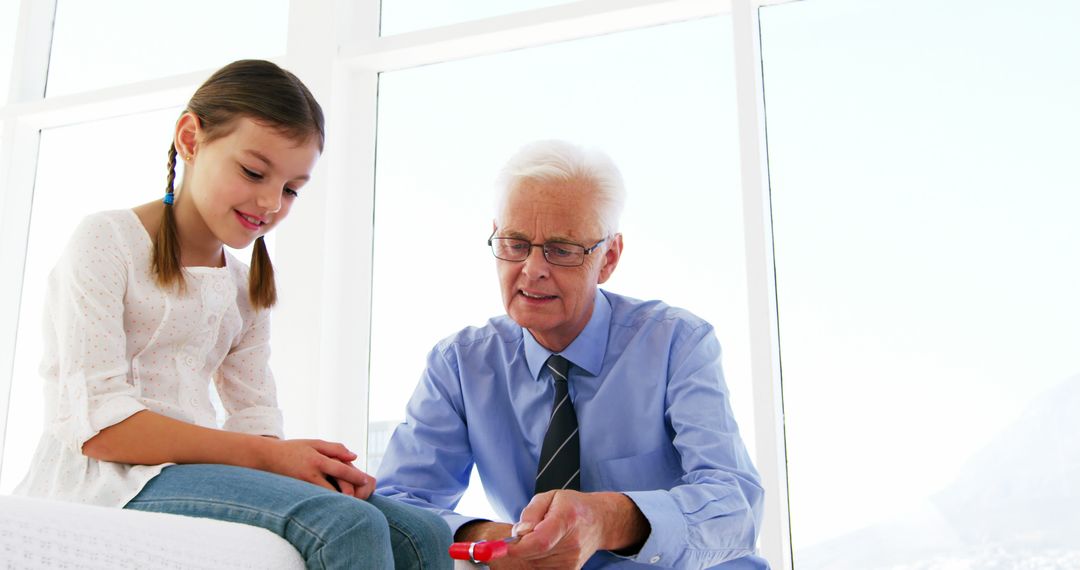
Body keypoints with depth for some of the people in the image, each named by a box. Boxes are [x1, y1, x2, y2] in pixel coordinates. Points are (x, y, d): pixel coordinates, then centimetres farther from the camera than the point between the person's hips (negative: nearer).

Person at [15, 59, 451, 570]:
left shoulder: (245, 289, 19)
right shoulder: (107, 241, -3)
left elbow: (254, 418, 9)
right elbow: (97, 424, -13)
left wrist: (317, 466, -15)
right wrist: (267, 455, -17)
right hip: (107, 478, -6)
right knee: (346, 525, -30)